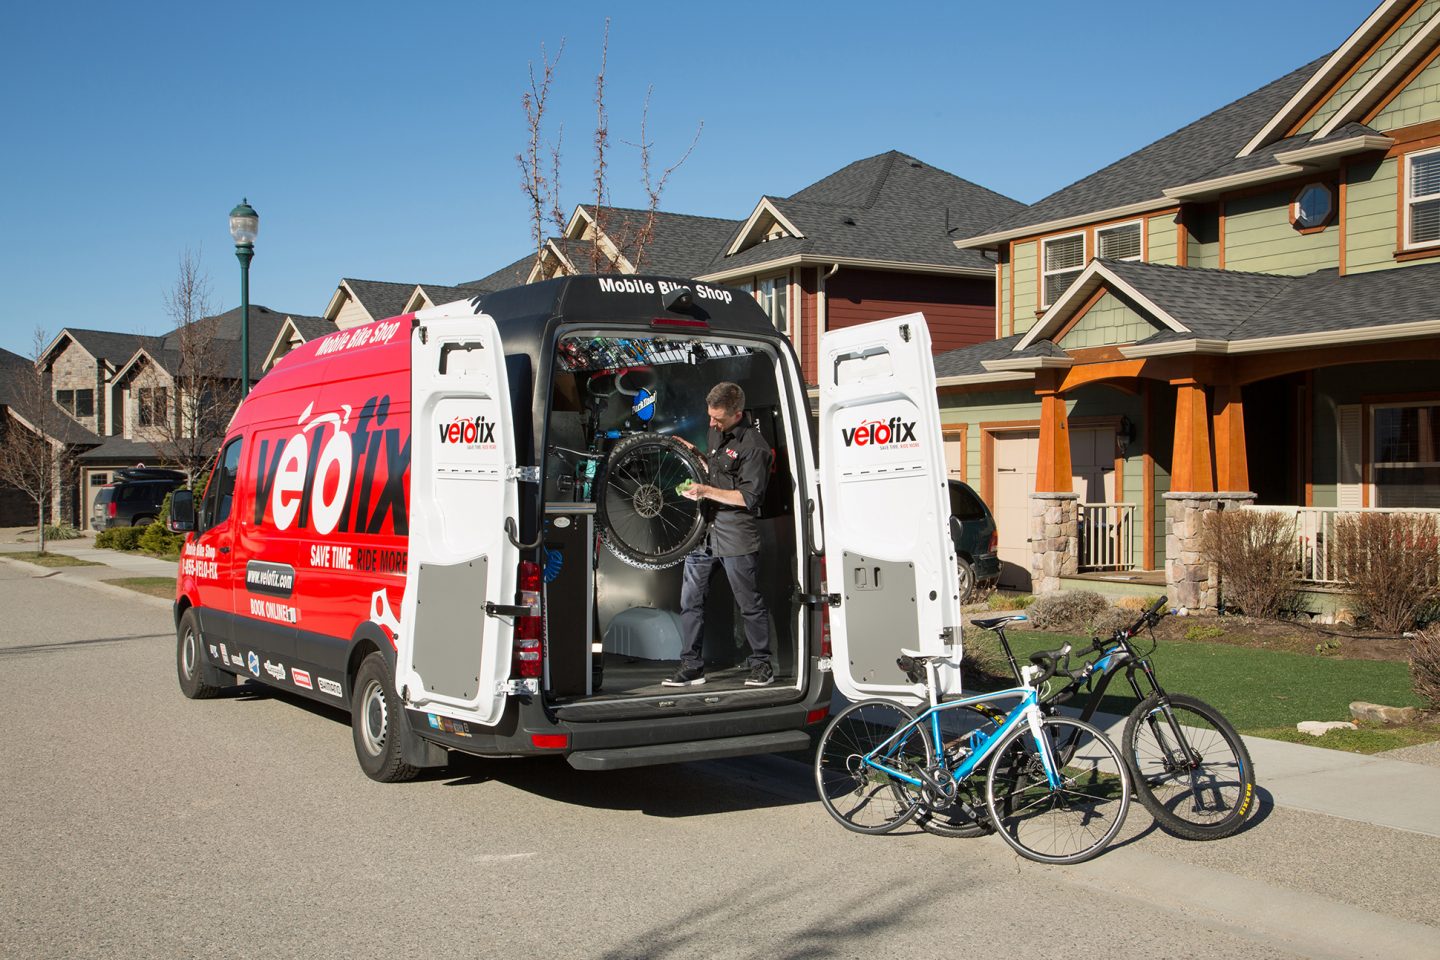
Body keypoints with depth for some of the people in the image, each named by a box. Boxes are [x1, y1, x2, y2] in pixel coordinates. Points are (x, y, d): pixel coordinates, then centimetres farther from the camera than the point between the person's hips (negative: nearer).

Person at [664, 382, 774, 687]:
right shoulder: (716, 432, 13)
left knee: (750, 605, 4)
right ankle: (692, 666, 14)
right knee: (690, 601, 6)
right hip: (705, 531, 8)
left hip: (737, 538, -8)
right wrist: (695, 454, 11)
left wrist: (707, 491, -20)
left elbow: (749, 497, -17)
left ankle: (762, 664, 18)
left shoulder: (753, 445, -14)